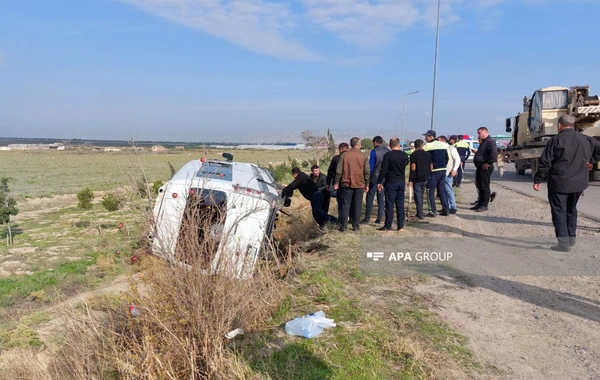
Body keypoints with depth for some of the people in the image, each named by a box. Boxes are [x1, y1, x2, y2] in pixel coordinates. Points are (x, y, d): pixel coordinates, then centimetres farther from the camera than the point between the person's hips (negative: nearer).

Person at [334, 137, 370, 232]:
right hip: (359, 185, 0)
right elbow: (367, 171, 1)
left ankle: (343, 226, 4)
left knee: (345, 205, 4)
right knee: (357, 205, 7)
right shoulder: (363, 156, 0)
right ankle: (356, 226, 9)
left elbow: (339, 171, -1)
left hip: (346, 184, 0)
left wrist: (336, 183, 6)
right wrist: (367, 184, 9)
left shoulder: (344, 155, -1)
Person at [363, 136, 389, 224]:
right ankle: (379, 219, 9)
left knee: (370, 198, -1)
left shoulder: (374, 151, -7)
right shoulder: (388, 151, 8)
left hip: (375, 177, -5)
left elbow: (371, 166, -9)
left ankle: (367, 219, -2)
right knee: (381, 198, 9)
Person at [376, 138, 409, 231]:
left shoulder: (387, 155, -12)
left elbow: (383, 170, -14)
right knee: (400, 204, 9)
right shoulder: (404, 155, 2)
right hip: (401, 182, 4)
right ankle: (400, 225, 10)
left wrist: (379, 182, -7)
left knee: (389, 205, 0)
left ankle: (388, 226, 3)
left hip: (391, 183, -4)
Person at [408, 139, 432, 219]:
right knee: (421, 195, 17)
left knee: (418, 196, -1)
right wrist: (428, 176, 20)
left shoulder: (413, 155, -10)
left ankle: (420, 213, -3)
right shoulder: (428, 154, 6)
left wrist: (410, 180, -13)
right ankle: (420, 212, 24)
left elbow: (413, 169, -15)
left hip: (417, 179, -5)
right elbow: (431, 167, 9)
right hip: (425, 178, 5)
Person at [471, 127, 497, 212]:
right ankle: (480, 203, 23)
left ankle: (484, 205, 1)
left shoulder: (490, 141, -14)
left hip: (485, 168, -11)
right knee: (479, 186, 14)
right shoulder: (483, 142, 20)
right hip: (479, 167, 11)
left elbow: (494, 153, -28)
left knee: (484, 186, -5)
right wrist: (476, 153, 14)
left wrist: (489, 163, -23)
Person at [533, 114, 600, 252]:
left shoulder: (555, 140, -10)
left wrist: (538, 180, -8)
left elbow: (545, 163, -13)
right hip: (579, 183, 6)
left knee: (559, 211, 0)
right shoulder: (586, 139, 8)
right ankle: (571, 239, 27)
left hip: (559, 183, -6)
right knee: (571, 209, 20)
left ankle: (564, 243, -4)